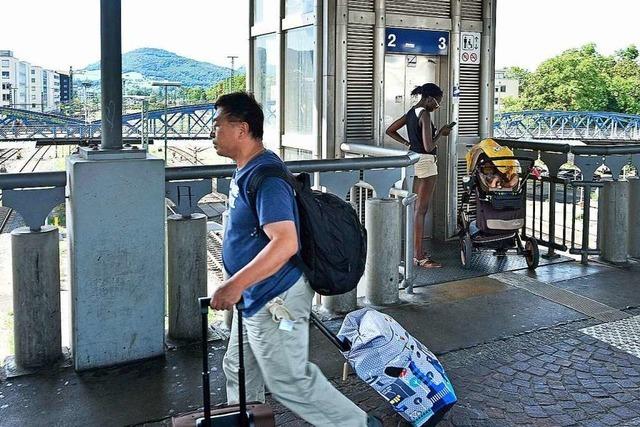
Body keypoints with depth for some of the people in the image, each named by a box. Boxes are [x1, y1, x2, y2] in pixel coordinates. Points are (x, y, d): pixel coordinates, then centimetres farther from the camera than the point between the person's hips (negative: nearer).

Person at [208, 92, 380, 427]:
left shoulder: (264, 177, -25)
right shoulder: (246, 170, 7)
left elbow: (285, 242, -35)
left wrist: (235, 285, -37)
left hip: (275, 301, -10)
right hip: (254, 297, 10)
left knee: (289, 381, 2)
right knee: (239, 370, 21)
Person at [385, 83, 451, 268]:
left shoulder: (411, 112, 10)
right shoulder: (424, 114, -16)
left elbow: (390, 130, 18)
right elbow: (429, 147, -22)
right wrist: (441, 133, -6)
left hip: (414, 161, 9)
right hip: (425, 162, -9)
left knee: (417, 208, 15)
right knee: (421, 209, -6)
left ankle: (417, 250, 23)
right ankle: (419, 256, -1)